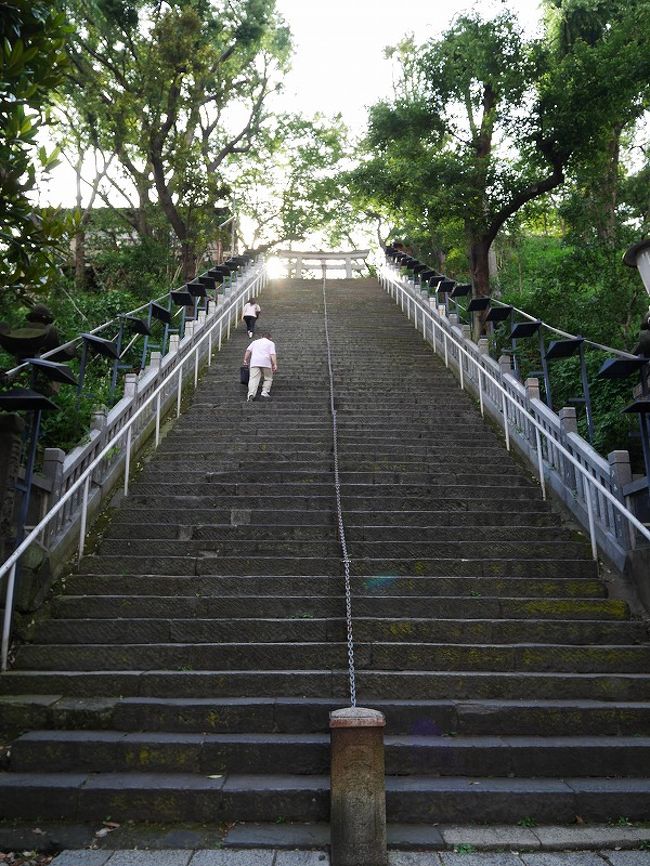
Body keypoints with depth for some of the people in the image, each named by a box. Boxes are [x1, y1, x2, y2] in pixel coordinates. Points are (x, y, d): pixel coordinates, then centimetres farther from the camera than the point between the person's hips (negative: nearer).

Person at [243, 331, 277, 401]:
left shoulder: (255, 341, 28)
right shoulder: (271, 343, 20)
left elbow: (248, 351, 14)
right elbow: (273, 354, 4)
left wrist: (245, 360, 12)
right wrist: (275, 365, -3)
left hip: (254, 362, 2)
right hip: (266, 362, -2)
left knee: (253, 379, -8)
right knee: (268, 378, 14)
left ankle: (251, 394, -27)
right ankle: (265, 392, -2)